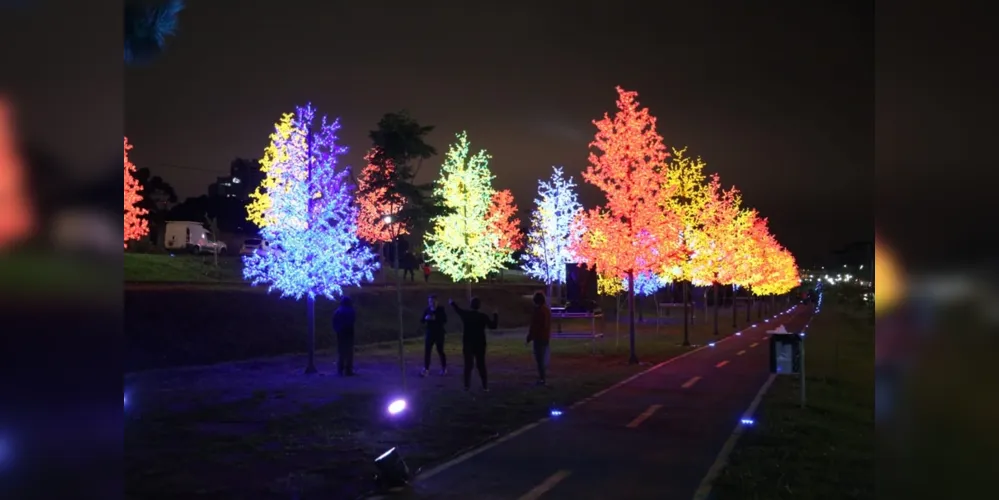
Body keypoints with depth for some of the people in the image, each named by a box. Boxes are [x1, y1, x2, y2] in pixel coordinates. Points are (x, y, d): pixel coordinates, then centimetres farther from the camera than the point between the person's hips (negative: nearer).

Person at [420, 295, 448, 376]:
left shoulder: (441, 309, -6)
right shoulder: (427, 310, 0)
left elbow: (445, 320, -13)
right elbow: (421, 320, 0)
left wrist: (435, 318, -26)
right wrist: (425, 318, -22)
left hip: (439, 334, -2)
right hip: (430, 333, 2)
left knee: (440, 351, 5)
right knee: (427, 351, -3)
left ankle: (444, 368, 20)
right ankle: (426, 369, 0)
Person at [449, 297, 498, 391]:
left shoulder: (465, 314, -4)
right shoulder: (483, 316, -11)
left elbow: (457, 309, 17)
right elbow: (493, 326, -4)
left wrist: (452, 303, 38)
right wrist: (496, 316, 11)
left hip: (468, 344, 1)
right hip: (479, 344, -1)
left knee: (468, 365, 8)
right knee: (481, 365, 5)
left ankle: (467, 385, 7)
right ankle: (485, 386, 3)